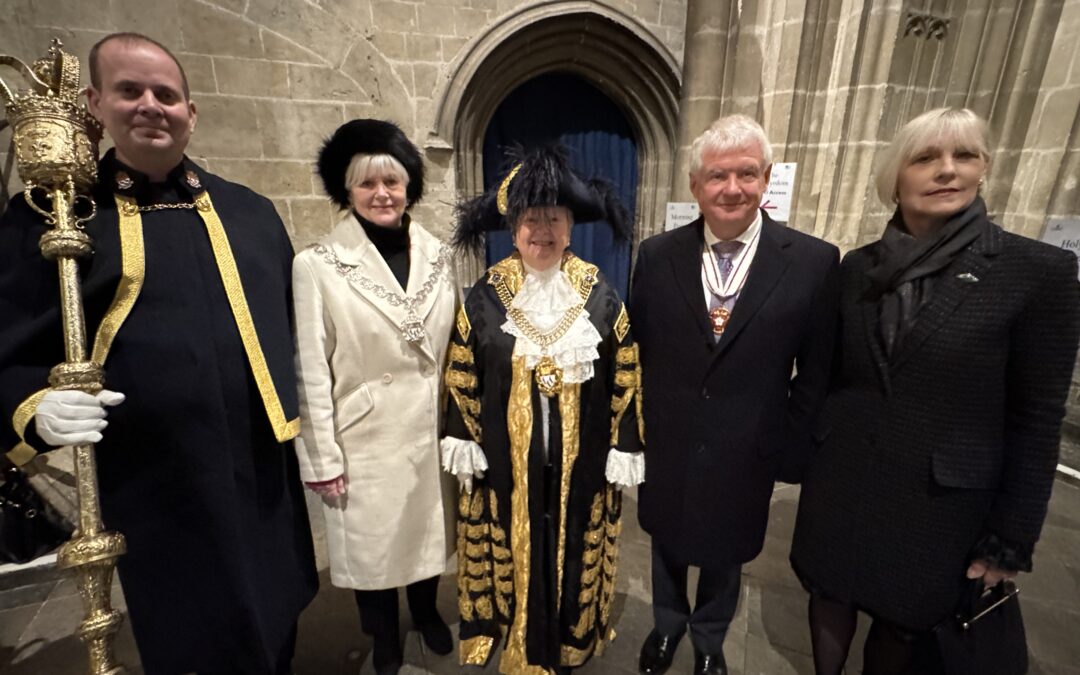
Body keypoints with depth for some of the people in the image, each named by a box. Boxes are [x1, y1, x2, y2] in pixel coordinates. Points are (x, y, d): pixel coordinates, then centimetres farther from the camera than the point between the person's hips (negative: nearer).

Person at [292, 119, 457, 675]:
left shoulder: (438, 256, -1)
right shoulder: (317, 266, -13)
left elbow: (454, 349, 4)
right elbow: (311, 374, -10)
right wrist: (323, 458, -7)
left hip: (431, 430, 4)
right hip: (366, 438, -3)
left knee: (428, 531, 22)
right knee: (372, 546, 17)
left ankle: (427, 613, 53)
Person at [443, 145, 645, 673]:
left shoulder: (600, 296, -5)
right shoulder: (484, 297, -6)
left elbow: (624, 379, -2)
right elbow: (462, 380, -1)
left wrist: (624, 448, -3)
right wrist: (464, 444, -2)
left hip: (580, 460, 1)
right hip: (506, 460, 0)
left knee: (573, 548, 18)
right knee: (512, 547, 17)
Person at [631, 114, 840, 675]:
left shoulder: (814, 261, -10)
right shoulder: (657, 255, -6)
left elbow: (816, 371, -4)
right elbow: (634, 348, 0)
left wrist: (789, 446, -3)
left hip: (745, 455, -1)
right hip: (665, 447, 1)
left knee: (725, 558, 23)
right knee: (668, 548, 25)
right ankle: (667, 625, 55)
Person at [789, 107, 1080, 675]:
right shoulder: (857, 267, -1)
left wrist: (1012, 536, -6)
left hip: (939, 497, -2)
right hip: (840, 480, 3)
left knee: (901, 621, 20)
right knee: (830, 595, 21)